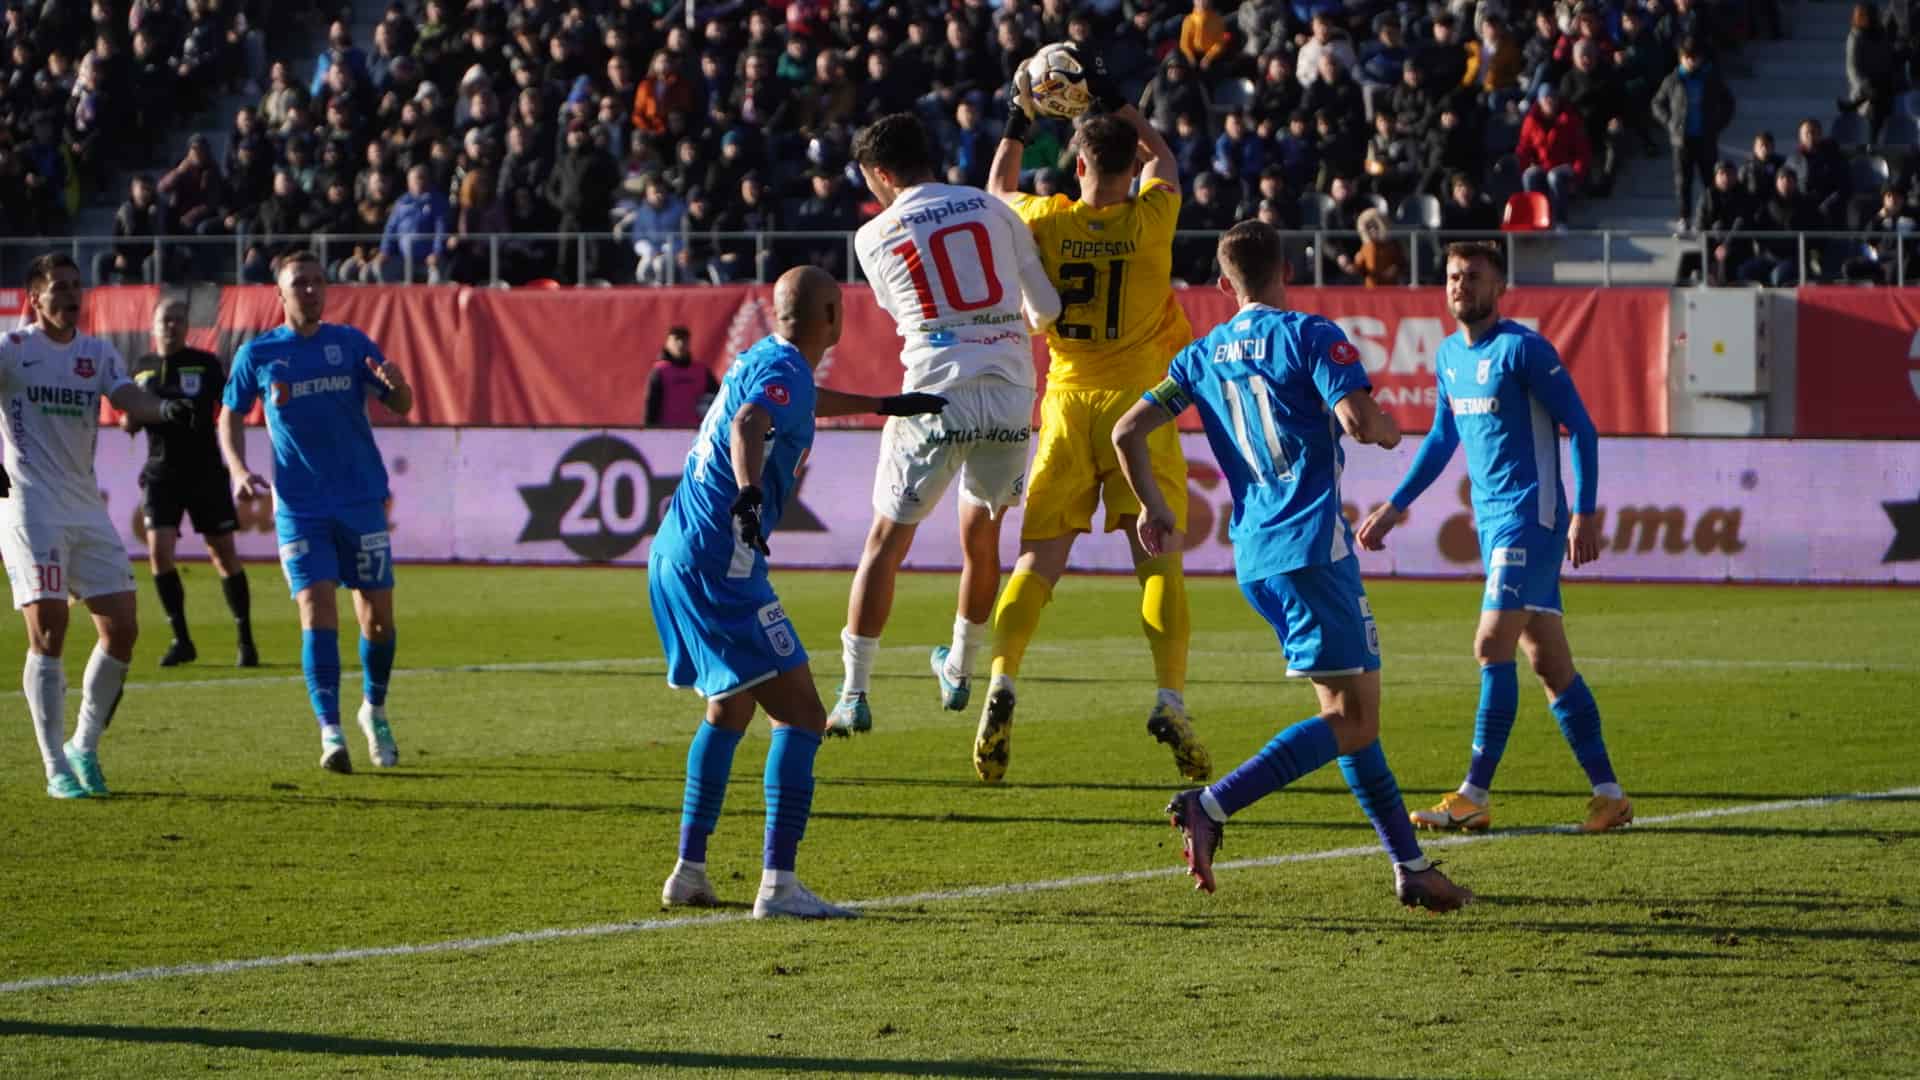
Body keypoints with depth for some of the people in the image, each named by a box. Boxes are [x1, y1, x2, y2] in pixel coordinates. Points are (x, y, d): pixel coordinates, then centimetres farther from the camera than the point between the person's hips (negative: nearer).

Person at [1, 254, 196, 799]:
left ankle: (84, 748, 19)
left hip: (86, 508, 6)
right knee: (48, 629, -12)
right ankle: (56, 770, -5)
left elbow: (130, 399, -2)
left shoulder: (97, 352, 12)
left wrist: (166, 409, -26)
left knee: (122, 627, 1)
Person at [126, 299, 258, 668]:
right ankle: (181, 640, -2)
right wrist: (132, 418, -6)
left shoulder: (205, 363, 0)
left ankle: (246, 640, 12)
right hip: (161, 473, 2)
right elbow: (132, 423, 17)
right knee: (159, 550, -12)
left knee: (224, 554, 1)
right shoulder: (142, 368, 9)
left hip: (205, 470, -2)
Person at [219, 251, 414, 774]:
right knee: (317, 611, -14)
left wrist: (396, 385, -20)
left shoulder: (350, 343, 5)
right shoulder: (257, 354, 3)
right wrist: (239, 469, -6)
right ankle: (330, 732, -14)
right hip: (299, 507, -1)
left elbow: (401, 407, 4)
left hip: (361, 499, 2)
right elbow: (231, 416, 12)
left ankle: (375, 710, 28)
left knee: (377, 614, 4)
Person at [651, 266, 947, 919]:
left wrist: (885, 406, 55)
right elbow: (749, 426, -33)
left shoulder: (761, 361, 18)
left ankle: (688, 872, 26)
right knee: (800, 717, -11)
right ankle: (778, 884, -20)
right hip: (717, 565, -10)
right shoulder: (784, 370, -11)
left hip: (672, 556, 10)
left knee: (729, 713, 25)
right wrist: (748, 492, -52)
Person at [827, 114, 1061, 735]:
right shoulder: (992, 210, 7)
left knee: (887, 540, 5)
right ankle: (960, 671, 37)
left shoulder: (875, 236, 3)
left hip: (937, 394, -3)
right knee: (982, 536, 21)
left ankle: (854, 695, -1)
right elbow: (1047, 308, 8)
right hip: (1011, 392, 3)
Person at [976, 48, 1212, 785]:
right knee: (1159, 563, -1)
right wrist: (1110, 96, 25)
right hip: (1137, 401, -1)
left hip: (1068, 403, 1)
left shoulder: (1048, 221, -2)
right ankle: (1170, 699, -15)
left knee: (1038, 559, 4)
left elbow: (997, 190, 22)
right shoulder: (1151, 218, -4)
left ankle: (1001, 682, -15)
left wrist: (1017, 123, 32)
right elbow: (1162, 154, 19)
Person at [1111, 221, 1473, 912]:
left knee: (1353, 709, 13)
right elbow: (1359, 420, -17)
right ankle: (1211, 807, -21)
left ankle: (1410, 864, 12)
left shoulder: (1203, 356, 13)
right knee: (1352, 719, -8)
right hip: (1312, 549, -8)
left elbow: (1127, 432, 9)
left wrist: (1152, 509, 23)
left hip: (1253, 557, 8)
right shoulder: (1310, 337, -4)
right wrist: (1390, 427, 6)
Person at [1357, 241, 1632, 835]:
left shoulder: (1523, 348, -11)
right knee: (1550, 663, 7)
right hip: (1493, 521, 8)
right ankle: (1608, 792, 12)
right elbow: (1442, 437, 26)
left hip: (1531, 519, -8)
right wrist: (1394, 508, 26)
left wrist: (1585, 513, -18)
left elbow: (1581, 428, -11)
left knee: (1492, 648, -13)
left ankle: (1474, 797, -10)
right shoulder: (1448, 356, 13)